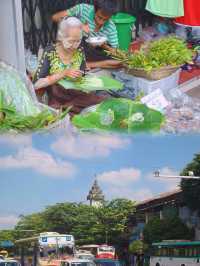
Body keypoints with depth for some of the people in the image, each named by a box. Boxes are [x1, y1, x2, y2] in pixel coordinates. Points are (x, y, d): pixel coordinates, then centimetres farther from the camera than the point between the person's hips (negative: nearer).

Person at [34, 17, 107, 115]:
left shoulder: (80, 51, 3)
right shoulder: (50, 52, -8)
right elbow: (36, 84, -14)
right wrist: (63, 74, -20)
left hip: (77, 96, 5)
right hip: (57, 101, -5)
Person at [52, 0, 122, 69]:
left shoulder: (111, 28, -10)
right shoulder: (82, 9, -14)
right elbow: (55, 17, -16)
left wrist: (104, 46, -26)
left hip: (94, 55, 1)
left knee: (119, 62, -22)